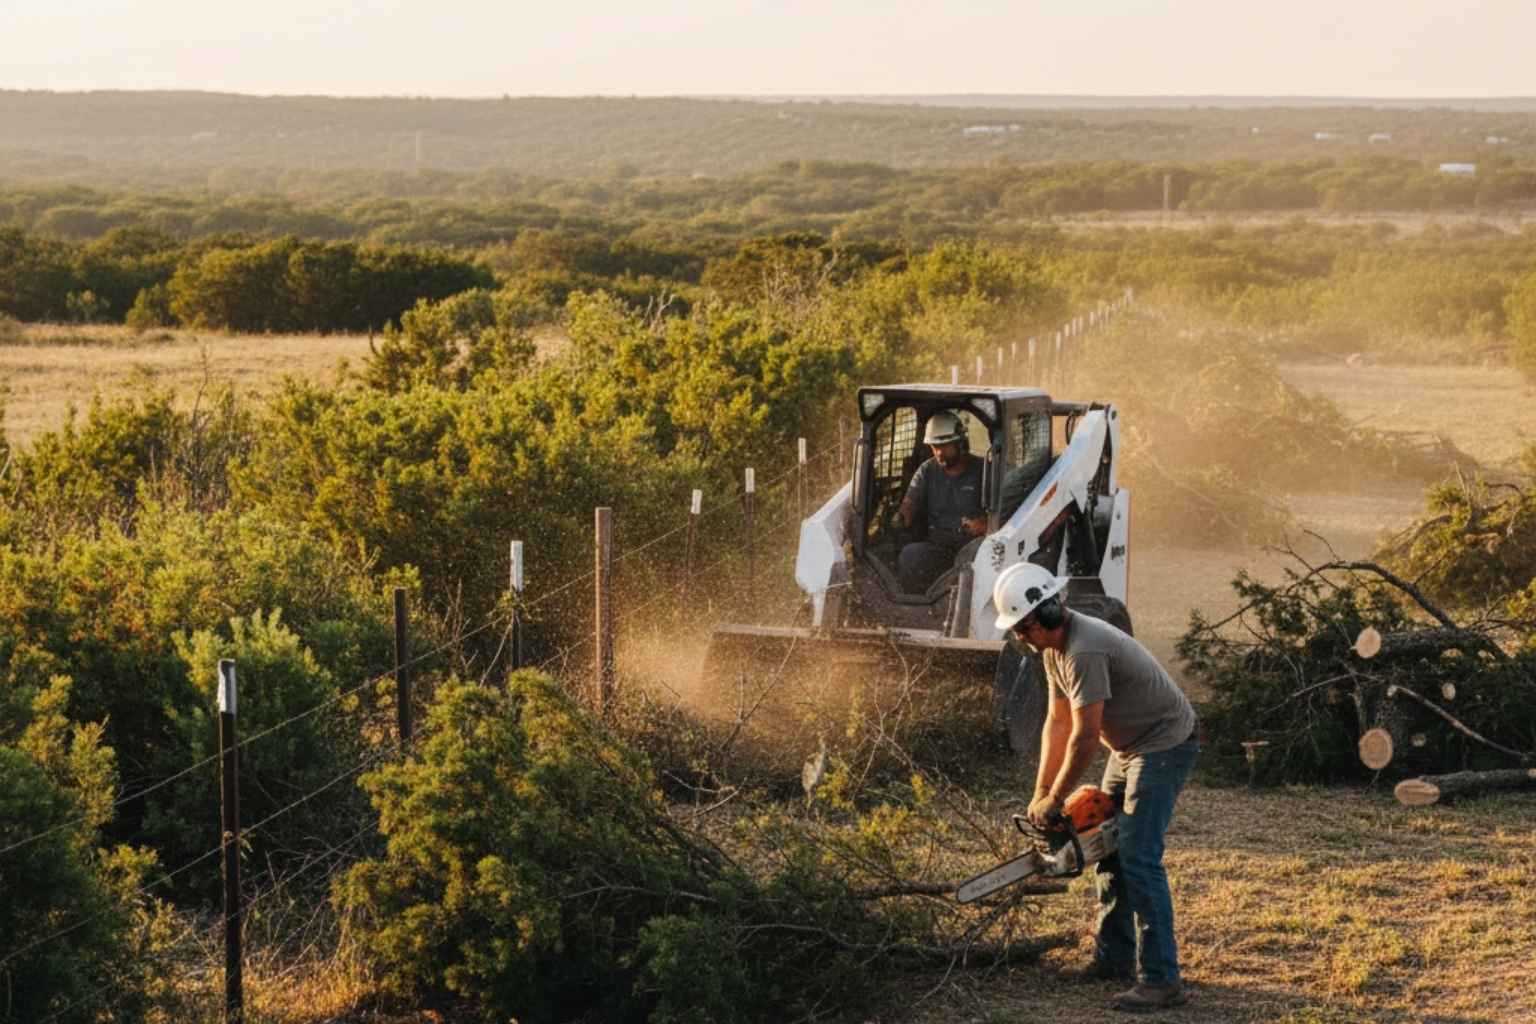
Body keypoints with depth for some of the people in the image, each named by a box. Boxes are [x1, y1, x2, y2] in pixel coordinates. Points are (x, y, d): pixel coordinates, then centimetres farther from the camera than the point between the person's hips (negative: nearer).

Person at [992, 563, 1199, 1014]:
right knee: (1110, 848, 14)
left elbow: (1085, 736, -26)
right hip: (1129, 747, 10)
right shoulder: (1053, 646, 3)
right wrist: (1041, 794, 4)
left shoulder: (1084, 652, -29)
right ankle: (1114, 959, 23)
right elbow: (1057, 722, 8)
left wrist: (1054, 802, -15)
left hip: (1164, 745, -10)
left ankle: (1161, 979, -15)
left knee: (1138, 858, -16)